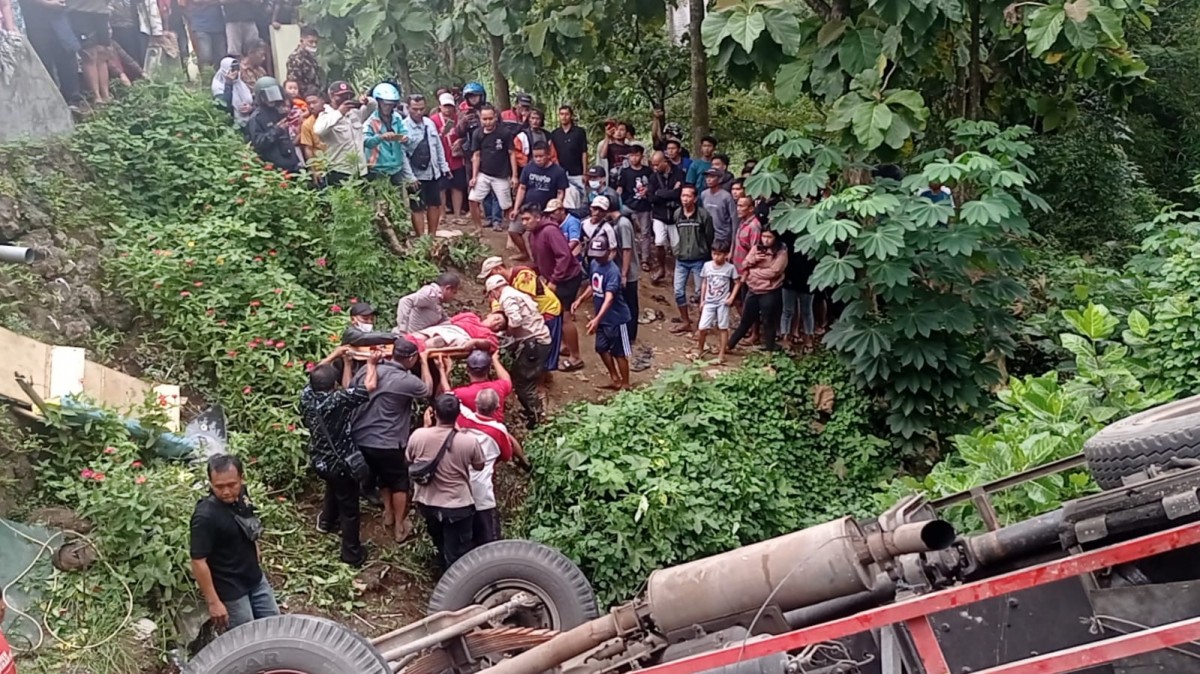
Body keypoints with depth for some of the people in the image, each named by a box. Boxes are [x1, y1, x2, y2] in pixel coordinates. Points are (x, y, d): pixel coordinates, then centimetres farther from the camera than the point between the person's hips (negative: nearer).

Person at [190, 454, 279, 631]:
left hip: (255, 579, 7)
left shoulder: (241, 495, -8)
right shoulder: (205, 516, -29)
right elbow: (198, 562, -25)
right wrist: (213, 602, -22)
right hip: (230, 591, -7)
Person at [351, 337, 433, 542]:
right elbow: (427, 389, 1)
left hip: (360, 439, 6)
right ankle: (399, 527, 23)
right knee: (399, 482, 16)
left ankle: (388, 512, 44)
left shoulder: (368, 369, -4)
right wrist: (425, 362, 10)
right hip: (387, 443, -6)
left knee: (382, 475, 29)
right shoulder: (406, 380, -20)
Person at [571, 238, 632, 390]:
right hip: (603, 318, 8)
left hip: (616, 318, -8)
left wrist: (597, 319, -49)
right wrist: (580, 299, 1)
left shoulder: (612, 271, -26)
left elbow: (609, 297, -38)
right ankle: (615, 379, 35)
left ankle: (625, 385, 19)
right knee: (602, 348, 18)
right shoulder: (594, 264, 0)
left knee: (619, 353, 4)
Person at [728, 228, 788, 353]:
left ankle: (769, 351, 18)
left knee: (768, 323, 6)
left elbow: (773, 272, -20)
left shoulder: (781, 252, -11)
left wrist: (753, 271, -10)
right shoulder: (756, 248, 5)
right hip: (753, 290, 5)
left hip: (770, 293, -5)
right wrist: (753, 259, -16)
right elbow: (745, 265, 5)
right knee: (746, 320, 16)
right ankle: (730, 344, 27)